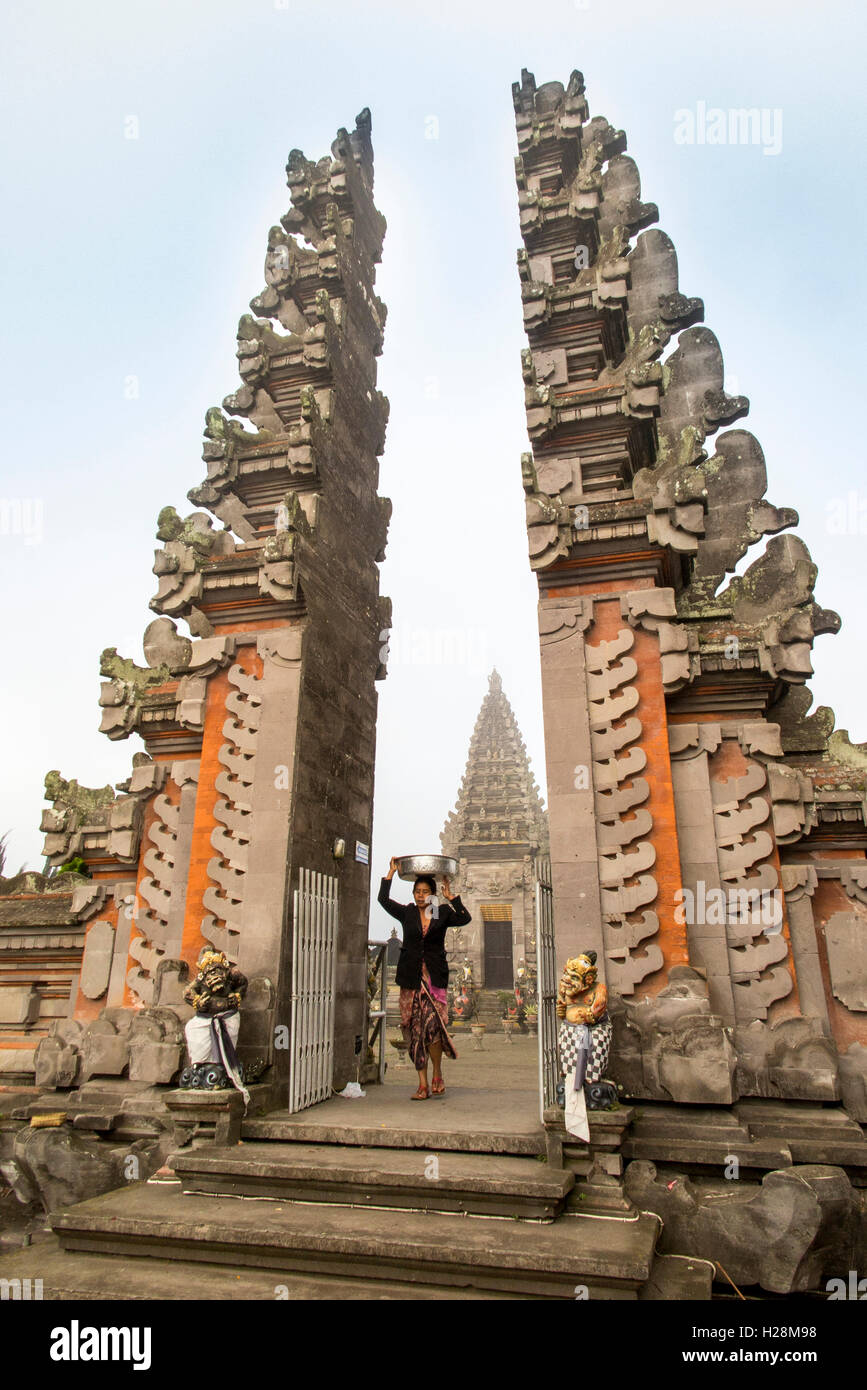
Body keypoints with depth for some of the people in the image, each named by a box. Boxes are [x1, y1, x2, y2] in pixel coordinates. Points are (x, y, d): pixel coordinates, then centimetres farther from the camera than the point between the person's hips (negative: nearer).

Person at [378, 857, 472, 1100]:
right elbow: (384, 899, -1)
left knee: (433, 1023, -15)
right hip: (411, 977, 2)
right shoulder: (407, 912, 9)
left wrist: (451, 897, -11)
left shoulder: (443, 913, 6)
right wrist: (391, 874, -3)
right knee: (415, 1029, 1)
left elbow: (464, 918, -10)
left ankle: (438, 1074, 8)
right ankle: (423, 1084, 9)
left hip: (435, 976, -2)